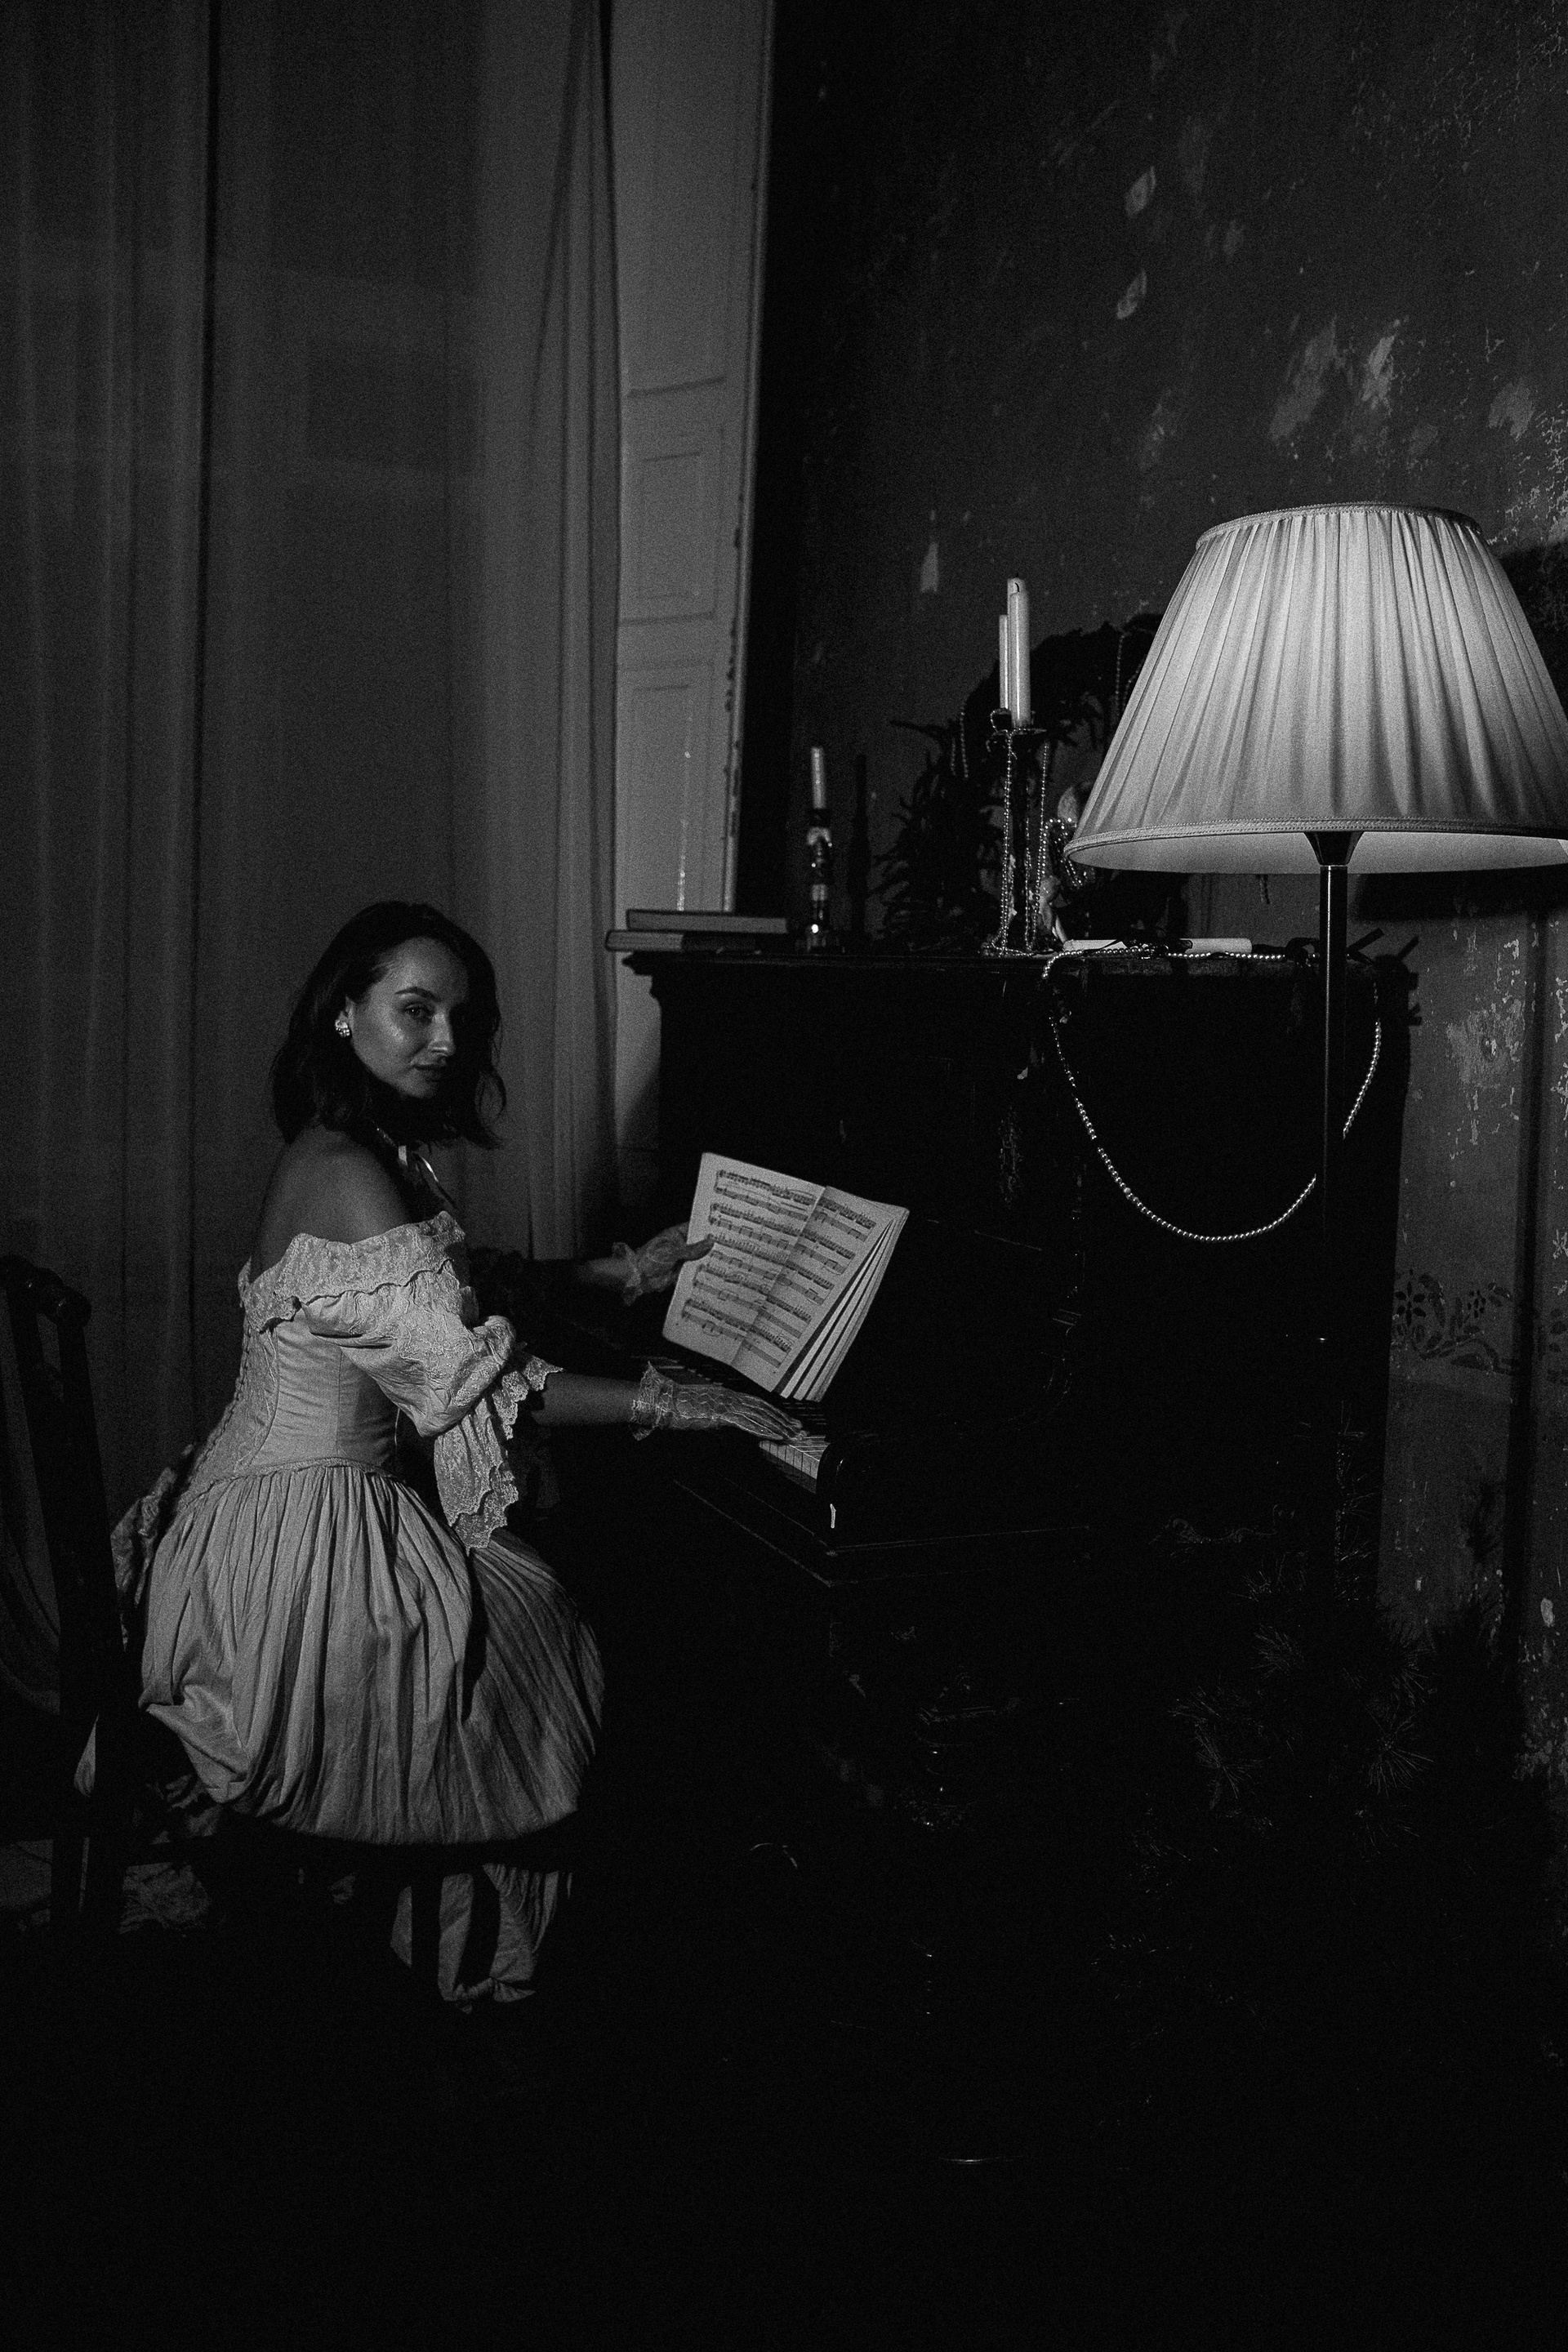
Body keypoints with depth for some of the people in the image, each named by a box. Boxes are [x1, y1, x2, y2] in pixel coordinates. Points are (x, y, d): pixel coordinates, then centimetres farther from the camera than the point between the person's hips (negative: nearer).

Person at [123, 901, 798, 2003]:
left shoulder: (382, 1156, 6)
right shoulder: (345, 1175, -24)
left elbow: (463, 1294, 17)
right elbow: (475, 1381, -28)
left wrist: (622, 1273, 13)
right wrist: (665, 1400, -23)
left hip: (298, 1499, 10)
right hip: (299, 1530, -10)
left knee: (532, 1587, 21)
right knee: (539, 1621, 6)